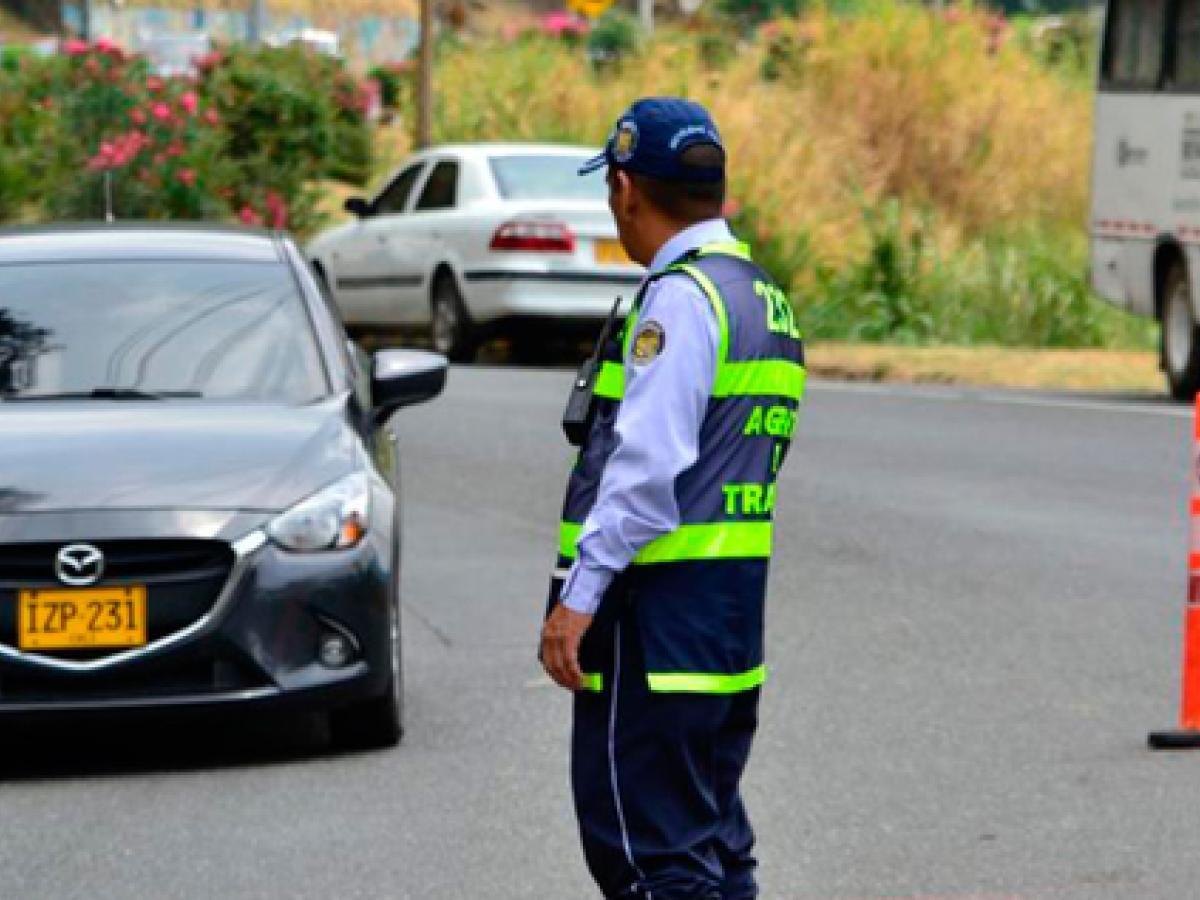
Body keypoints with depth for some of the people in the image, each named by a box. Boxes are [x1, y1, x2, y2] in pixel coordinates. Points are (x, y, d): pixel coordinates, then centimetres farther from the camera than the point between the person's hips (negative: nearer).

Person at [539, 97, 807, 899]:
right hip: (735, 606, 10)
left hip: (661, 607, -10)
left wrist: (580, 592, -20)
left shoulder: (680, 297, -13)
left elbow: (646, 465, -21)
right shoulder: (764, 297, 16)